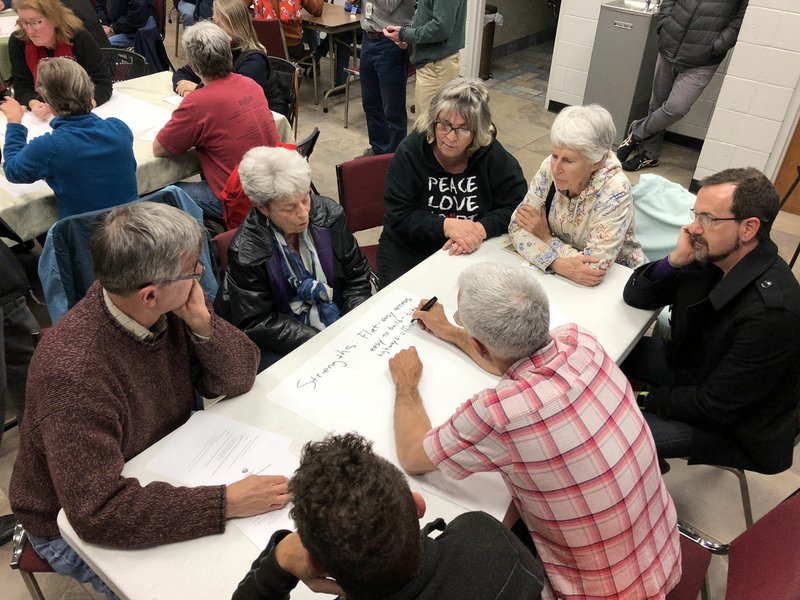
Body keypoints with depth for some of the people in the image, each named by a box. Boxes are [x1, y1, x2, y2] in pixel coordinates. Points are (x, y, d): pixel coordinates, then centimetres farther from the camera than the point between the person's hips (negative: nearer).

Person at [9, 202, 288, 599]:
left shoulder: (168, 308, -16)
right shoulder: (74, 372, -36)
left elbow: (238, 379, -10)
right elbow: (99, 512, -37)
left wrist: (202, 326, -28)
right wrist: (226, 503, -39)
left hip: (162, 471, 6)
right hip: (78, 527, -5)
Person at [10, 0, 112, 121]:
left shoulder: (80, 38, -16)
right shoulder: (17, 42, -8)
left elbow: (103, 84, -17)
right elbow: (22, 88, -6)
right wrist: (34, 104, -29)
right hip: (45, 119, 2)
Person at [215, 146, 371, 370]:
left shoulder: (328, 213, -7)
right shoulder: (246, 252, -19)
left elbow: (356, 275, 3)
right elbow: (256, 323, -13)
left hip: (340, 319, 4)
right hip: (282, 345, -4)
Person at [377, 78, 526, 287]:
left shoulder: (491, 154, -6)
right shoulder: (410, 152, -10)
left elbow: (517, 205, -4)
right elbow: (398, 217, -13)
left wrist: (480, 230, -22)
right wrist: (447, 226, -26)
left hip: (469, 251, 2)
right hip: (410, 249, -1)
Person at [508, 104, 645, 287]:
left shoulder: (614, 192, -27)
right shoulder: (550, 168, -14)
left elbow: (594, 268, -31)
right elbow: (518, 225, -14)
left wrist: (546, 236, -19)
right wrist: (558, 264, -29)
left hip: (617, 279, -3)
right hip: (561, 274, 3)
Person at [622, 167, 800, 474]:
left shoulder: (773, 311, -34)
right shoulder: (708, 256, -13)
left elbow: (714, 407, -27)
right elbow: (635, 296, -5)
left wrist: (645, 398, -13)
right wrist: (675, 260, -22)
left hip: (733, 423, -7)